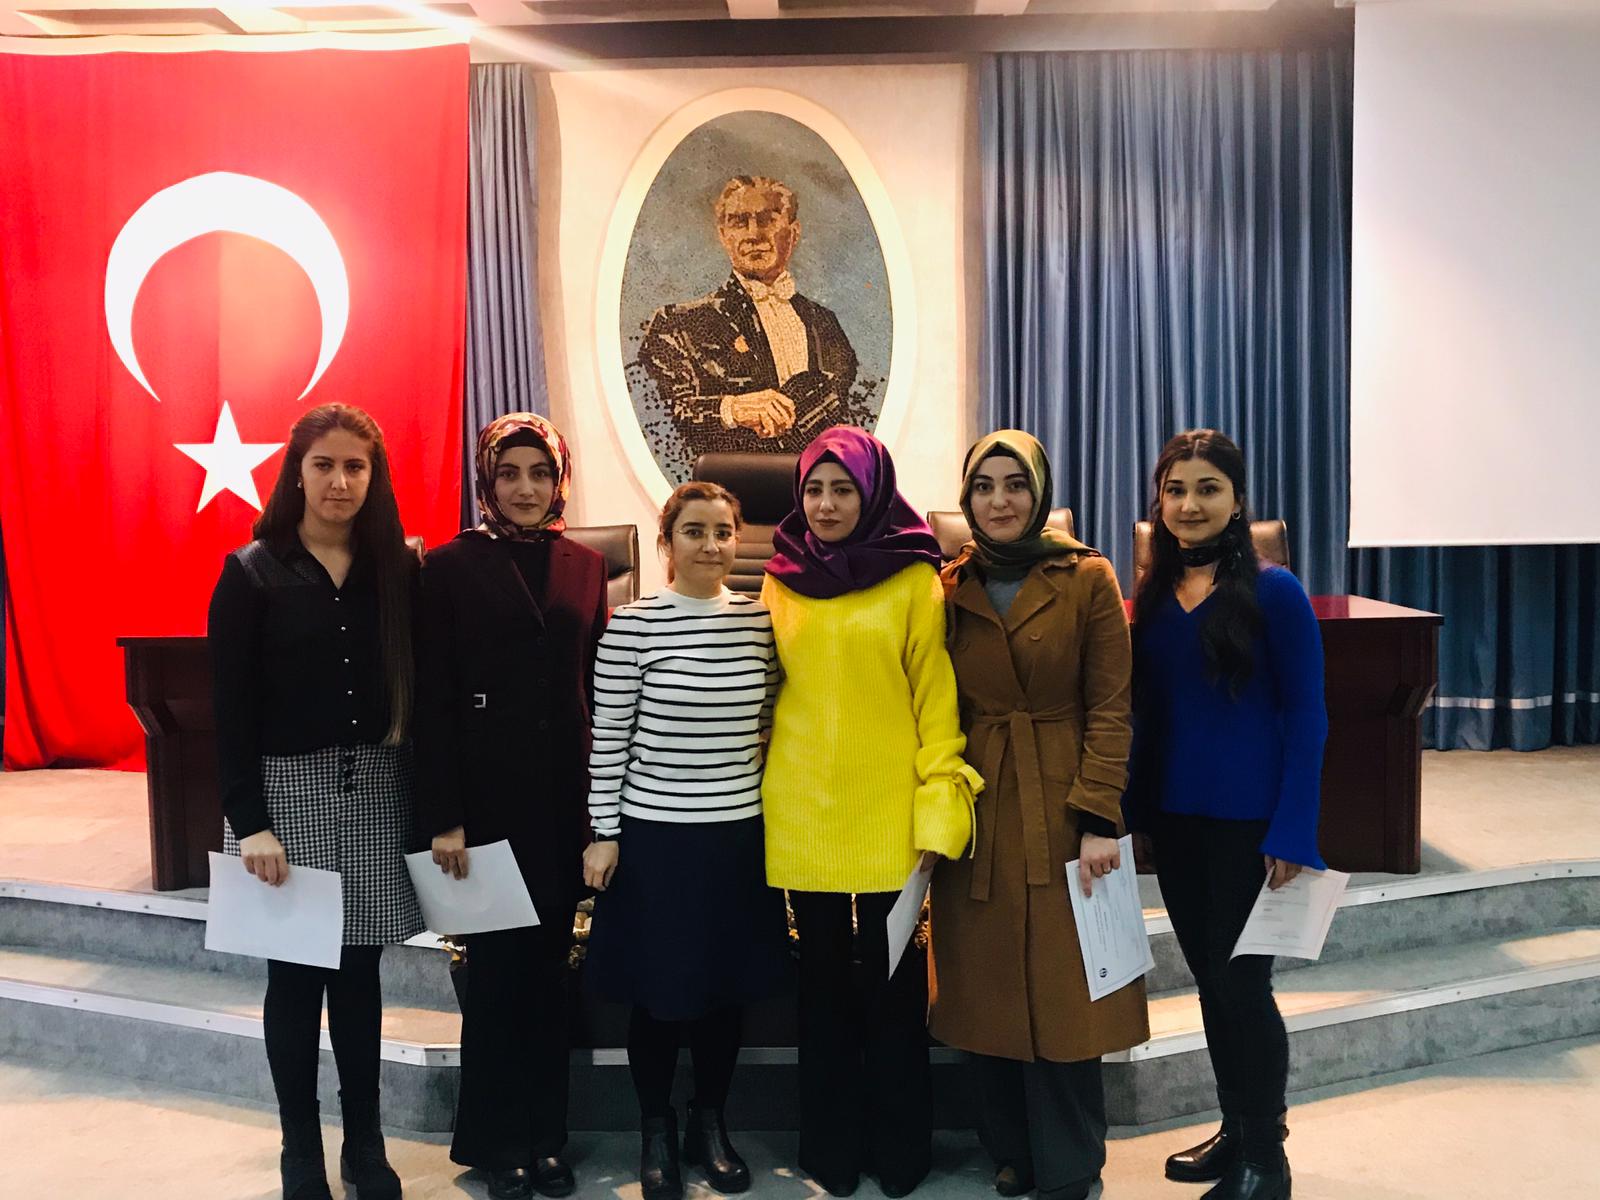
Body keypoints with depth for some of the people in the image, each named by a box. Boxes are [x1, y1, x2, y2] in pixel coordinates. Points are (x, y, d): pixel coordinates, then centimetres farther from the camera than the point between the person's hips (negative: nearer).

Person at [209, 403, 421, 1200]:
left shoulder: (397, 570, 4)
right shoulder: (251, 572, -3)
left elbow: (415, 691, 4)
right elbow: (231, 707, -6)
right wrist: (249, 821, -12)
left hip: (375, 789, 2)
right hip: (287, 789, -2)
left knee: (359, 970, 10)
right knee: (296, 974, 6)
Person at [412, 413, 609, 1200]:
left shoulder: (585, 566, 8)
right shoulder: (451, 567, -4)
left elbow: (597, 685, 10)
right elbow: (433, 699, -7)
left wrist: (604, 796, 6)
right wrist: (442, 815, -11)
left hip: (566, 794, 3)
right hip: (489, 795, -3)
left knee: (549, 967, 11)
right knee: (497, 968, 7)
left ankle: (544, 1135, 26)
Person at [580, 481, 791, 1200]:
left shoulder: (760, 621, 2)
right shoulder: (632, 625, -8)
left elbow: (767, 727, 9)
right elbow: (608, 738, -5)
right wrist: (604, 833, -5)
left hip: (740, 835, 3)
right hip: (654, 834, -3)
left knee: (727, 986, 13)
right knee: (658, 991, 8)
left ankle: (711, 1125, 33)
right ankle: (657, 1133, 29)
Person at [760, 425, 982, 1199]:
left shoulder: (912, 580, -3)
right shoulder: (780, 582, 7)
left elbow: (935, 699, -6)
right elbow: (773, 689, 12)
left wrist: (939, 812, -12)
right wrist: (767, 789, 7)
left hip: (889, 815, -3)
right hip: (803, 815, 3)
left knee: (894, 986, 7)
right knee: (823, 984, 13)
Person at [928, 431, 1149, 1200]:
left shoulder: (1088, 580, -4)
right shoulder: (950, 588, 5)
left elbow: (1109, 708, -6)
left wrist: (1100, 820, -12)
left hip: (1063, 811, -3)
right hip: (978, 814, 3)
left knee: (1061, 991, 3)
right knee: (988, 990, 10)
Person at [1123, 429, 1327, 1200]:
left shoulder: (1273, 592, -9)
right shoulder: (1150, 596, 5)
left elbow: (1304, 716, -10)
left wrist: (1292, 831, -15)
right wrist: (1135, 813, 8)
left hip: (1249, 819, -5)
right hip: (1173, 817, 5)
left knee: (1242, 981, 2)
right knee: (1209, 980, 15)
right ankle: (1235, 1130, 32)